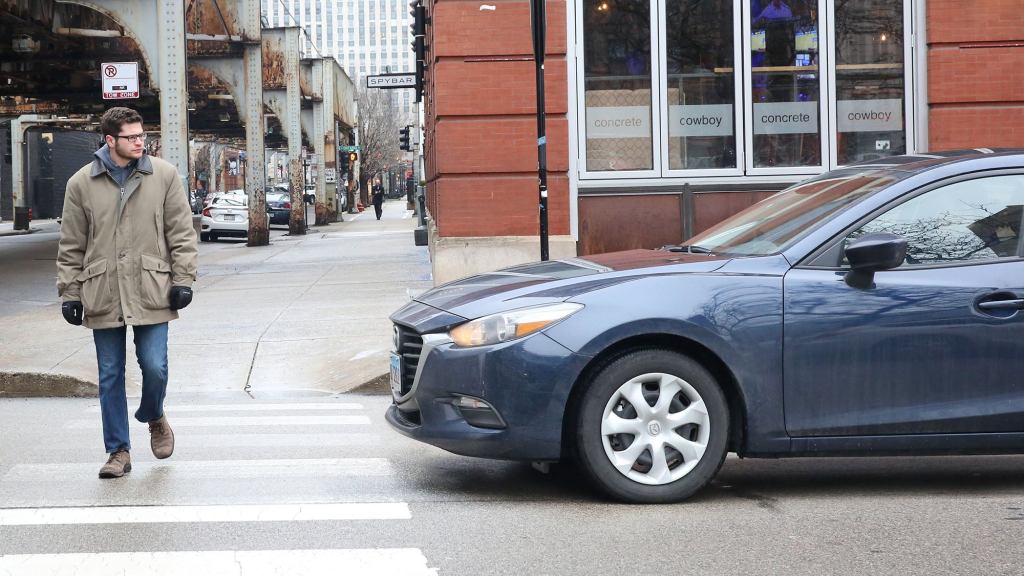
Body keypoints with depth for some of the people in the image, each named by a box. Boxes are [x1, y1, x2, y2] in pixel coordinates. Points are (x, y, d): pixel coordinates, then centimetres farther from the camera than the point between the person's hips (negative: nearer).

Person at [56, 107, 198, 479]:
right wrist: (69, 292, 4)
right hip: (103, 295, 1)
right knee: (110, 376, 5)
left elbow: (181, 232, 5)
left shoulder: (164, 175, 3)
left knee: (154, 366, -6)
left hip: (151, 292, -1)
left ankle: (153, 417, 27)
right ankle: (118, 451, 16)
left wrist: (183, 279, -1)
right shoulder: (81, 183, 3)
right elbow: (71, 246, 8)